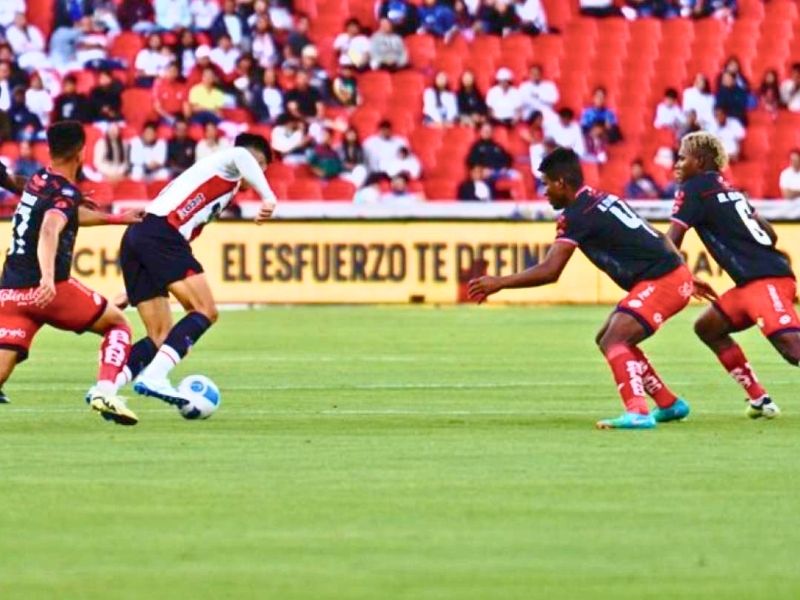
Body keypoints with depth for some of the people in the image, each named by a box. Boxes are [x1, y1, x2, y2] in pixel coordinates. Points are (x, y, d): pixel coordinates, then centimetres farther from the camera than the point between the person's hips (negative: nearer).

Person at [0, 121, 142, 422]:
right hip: (50, 290, -7)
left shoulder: (37, 182, 18)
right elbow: (49, 231, -28)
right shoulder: (65, 192, -8)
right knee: (118, 324, 14)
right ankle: (104, 390, -9)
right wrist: (48, 278, -43)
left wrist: (114, 219, 49)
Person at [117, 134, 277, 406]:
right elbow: (242, 156, -13)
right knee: (205, 312, -13)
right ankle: (153, 377, -26)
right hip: (161, 235, -9)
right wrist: (268, 199, -27)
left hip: (133, 240, 9)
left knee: (161, 337, 8)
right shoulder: (230, 161, 14)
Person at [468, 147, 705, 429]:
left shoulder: (577, 215, -13)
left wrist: (498, 283, -11)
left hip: (662, 282, -10)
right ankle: (670, 405, 26)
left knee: (613, 341, -21)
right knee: (610, 339, 19)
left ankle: (638, 413, -36)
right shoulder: (600, 200, 15)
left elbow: (549, 271, -18)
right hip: (670, 276, 10)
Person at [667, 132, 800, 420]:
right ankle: (759, 400, 14)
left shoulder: (694, 189, 0)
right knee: (708, 327, 19)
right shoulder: (728, 189, 23)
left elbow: (671, 242, -3)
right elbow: (769, 233, 25)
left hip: (763, 280, -9)